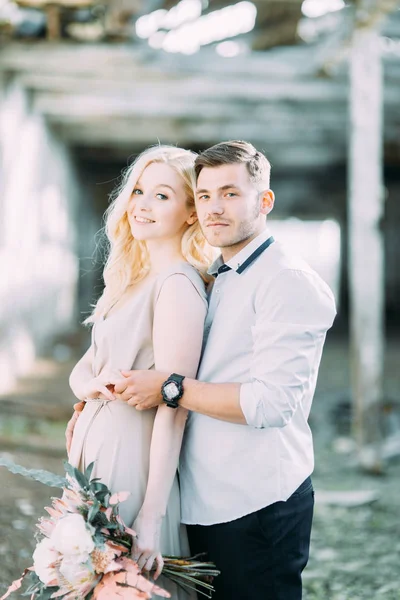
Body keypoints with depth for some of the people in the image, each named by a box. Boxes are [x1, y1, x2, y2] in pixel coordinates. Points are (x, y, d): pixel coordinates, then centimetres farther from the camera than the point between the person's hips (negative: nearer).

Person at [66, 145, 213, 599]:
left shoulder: (178, 285, -17)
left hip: (134, 458, -9)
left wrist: (151, 517, -23)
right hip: (97, 450, 9)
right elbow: (83, 369, 12)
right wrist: (90, 385, -13)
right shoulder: (132, 280, 10)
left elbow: (173, 407, -21)